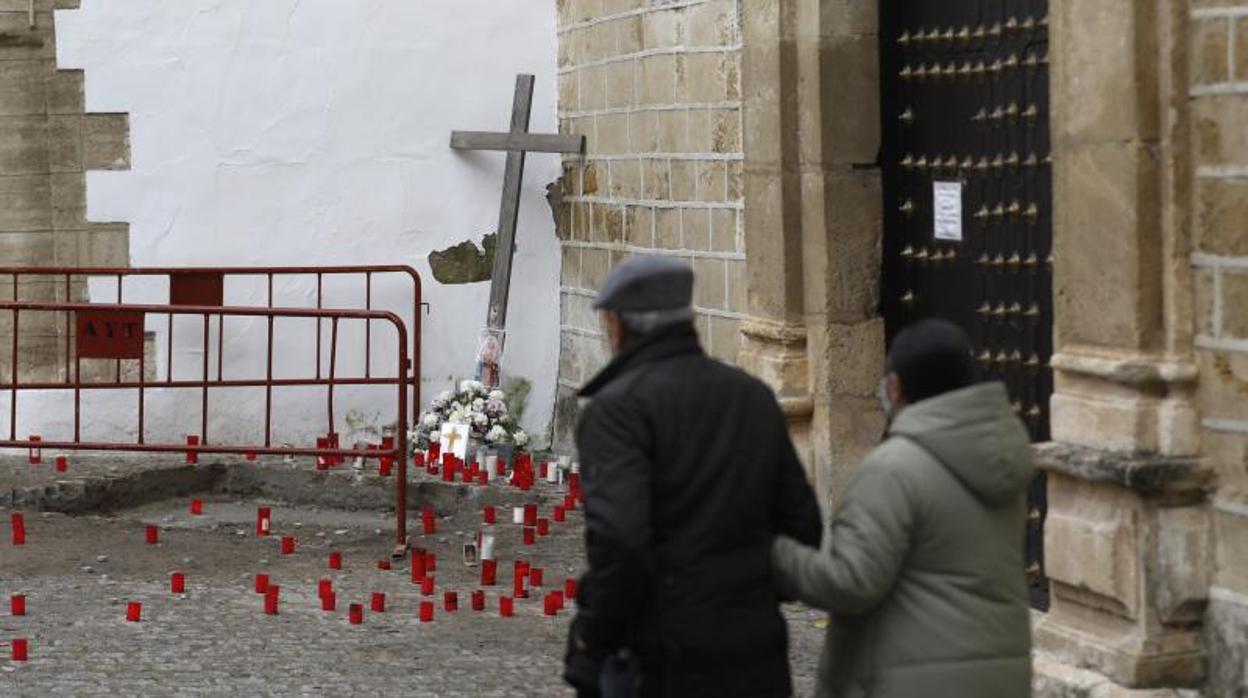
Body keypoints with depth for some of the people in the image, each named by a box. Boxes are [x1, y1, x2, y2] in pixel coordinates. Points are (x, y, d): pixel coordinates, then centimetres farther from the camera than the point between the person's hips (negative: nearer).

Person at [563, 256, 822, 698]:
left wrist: (592, 636, -11)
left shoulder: (618, 407, -10)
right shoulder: (755, 398, 11)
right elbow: (801, 524, 11)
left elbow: (618, 537, -23)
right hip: (756, 662, 6)